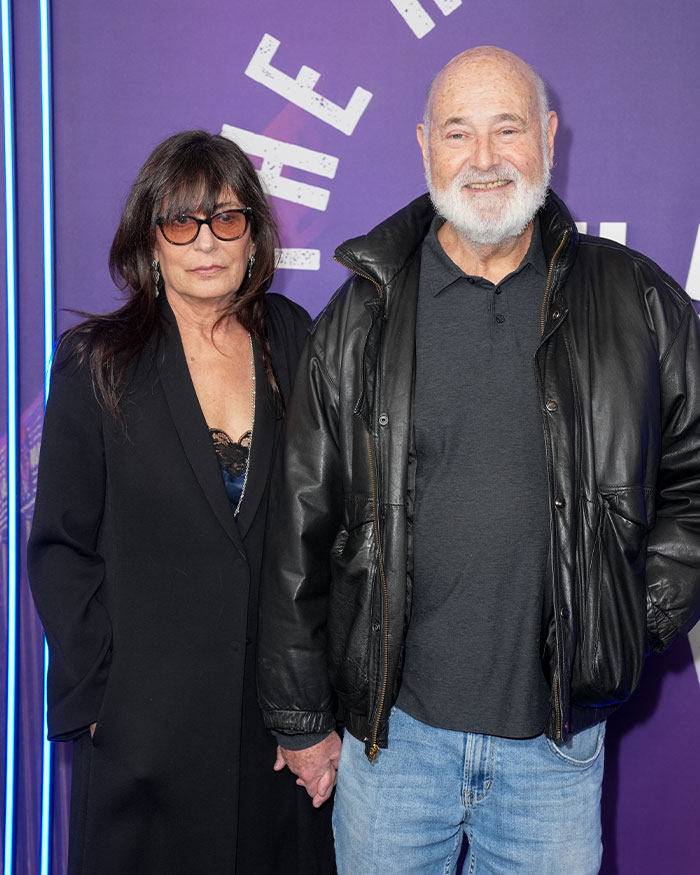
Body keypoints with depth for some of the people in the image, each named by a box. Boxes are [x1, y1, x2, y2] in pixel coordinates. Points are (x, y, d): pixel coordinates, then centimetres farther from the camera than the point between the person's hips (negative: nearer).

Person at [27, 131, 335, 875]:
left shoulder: (294, 343, 2)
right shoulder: (97, 362, -5)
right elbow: (60, 547, -3)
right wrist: (94, 693, -7)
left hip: (283, 707, 3)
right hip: (143, 720, -2)